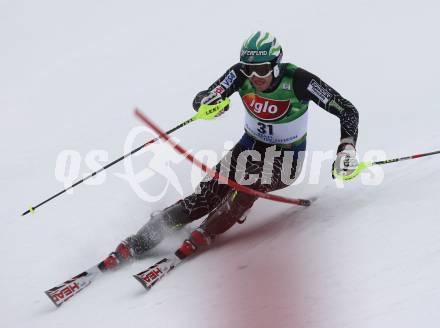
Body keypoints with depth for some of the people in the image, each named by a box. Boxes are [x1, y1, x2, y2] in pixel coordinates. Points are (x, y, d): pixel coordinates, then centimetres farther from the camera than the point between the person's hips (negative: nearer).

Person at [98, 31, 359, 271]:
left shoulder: (297, 80, -26)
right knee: (206, 196, -17)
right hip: (251, 146, 3)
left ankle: (203, 236, -19)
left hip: (286, 158, -2)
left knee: (247, 185, -35)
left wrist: (347, 148, -36)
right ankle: (135, 246, -18)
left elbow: (348, 111, -21)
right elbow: (200, 101, -16)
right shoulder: (241, 75, -17)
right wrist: (208, 104, -40)